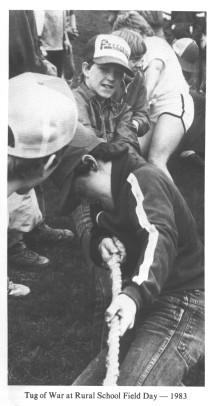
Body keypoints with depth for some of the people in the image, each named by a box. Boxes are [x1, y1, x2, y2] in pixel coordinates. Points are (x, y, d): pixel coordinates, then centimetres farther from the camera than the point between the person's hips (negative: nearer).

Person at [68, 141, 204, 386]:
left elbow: (158, 237, -31)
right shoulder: (114, 196, 15)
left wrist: (135, 294, -47)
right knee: (85, 387, 9)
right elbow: (98, 236, 13)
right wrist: (102, 244, -12)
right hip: (147, 305, 10)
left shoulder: (141, 179, -13)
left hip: (182, 301, -10)